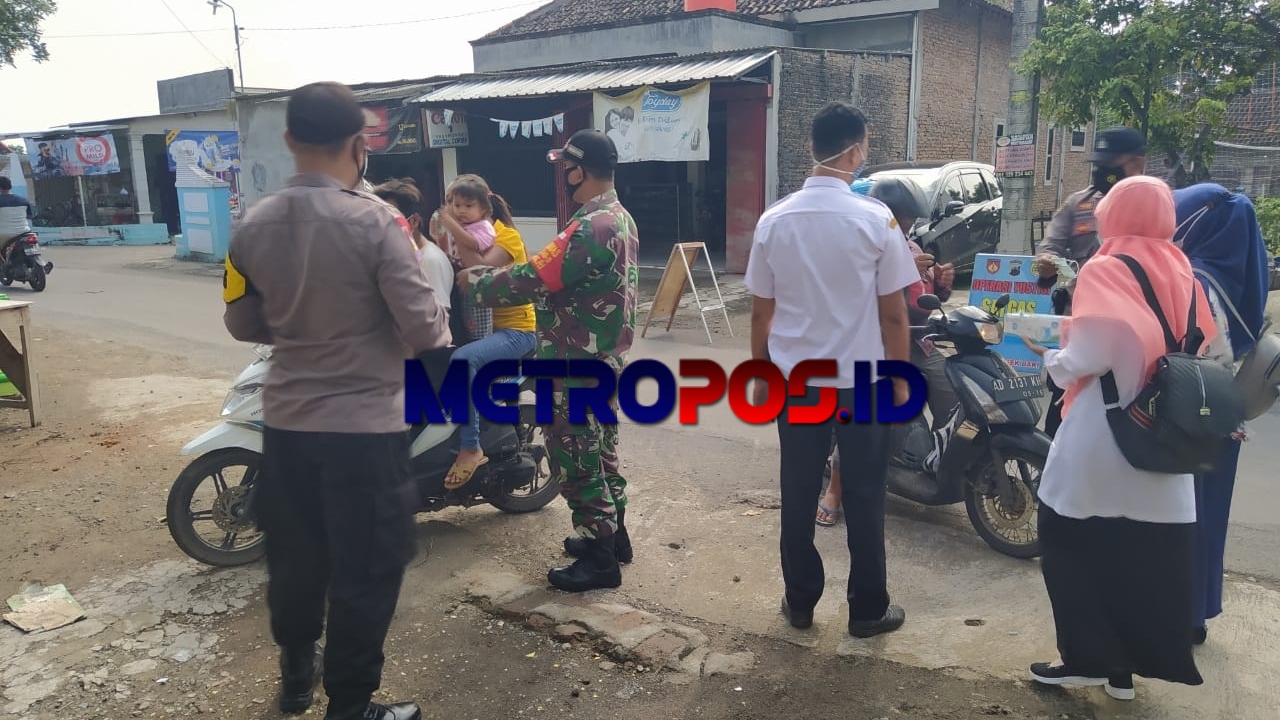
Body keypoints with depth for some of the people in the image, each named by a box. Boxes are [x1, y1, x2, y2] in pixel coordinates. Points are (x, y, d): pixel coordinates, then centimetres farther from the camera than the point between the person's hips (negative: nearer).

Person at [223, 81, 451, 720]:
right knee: (365, 571, 9)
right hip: (365, 427, -5)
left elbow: (243, 325, 8)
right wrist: (438, 330, 4)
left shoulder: (253, 226, -2)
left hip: (286, 422, 6)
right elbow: (424, 329, -18)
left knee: (294, 557, 22)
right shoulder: (376, 221, -17)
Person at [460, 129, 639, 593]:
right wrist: (494, 271, 8)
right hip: (604, 358, 10)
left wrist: (475, 282, -6)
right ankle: (611, 534, 36)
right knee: (599, 450, 21)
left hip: (575, 366, -10)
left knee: (575, 459, 2)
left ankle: (600, 560, 13)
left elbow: (532, 281, -22)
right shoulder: (620, 219, 9)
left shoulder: (589, 229, -25)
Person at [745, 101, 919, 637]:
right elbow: (893, 313, -7)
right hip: (862, 380, -2)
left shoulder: (774, 220, -2)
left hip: (794, 380, 3)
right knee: (864, 496, 9)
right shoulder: (875, 219, -10)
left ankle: (799, 601, 23)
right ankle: (868, 610, 20)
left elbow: (761, 313, 2)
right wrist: (900, 378, 4)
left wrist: (760, 375, 13)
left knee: (798, 494, 12)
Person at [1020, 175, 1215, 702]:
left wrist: (1049, 355, -1)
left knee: (1070, 544, 8)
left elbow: (1089, 356, -18)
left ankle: (1088, 658, 12)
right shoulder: (1181, 272, 8)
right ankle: (1125, 665, 22)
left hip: (1102, 437, -6)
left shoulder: (1105, 270, -11)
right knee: (1144, 555, 12)